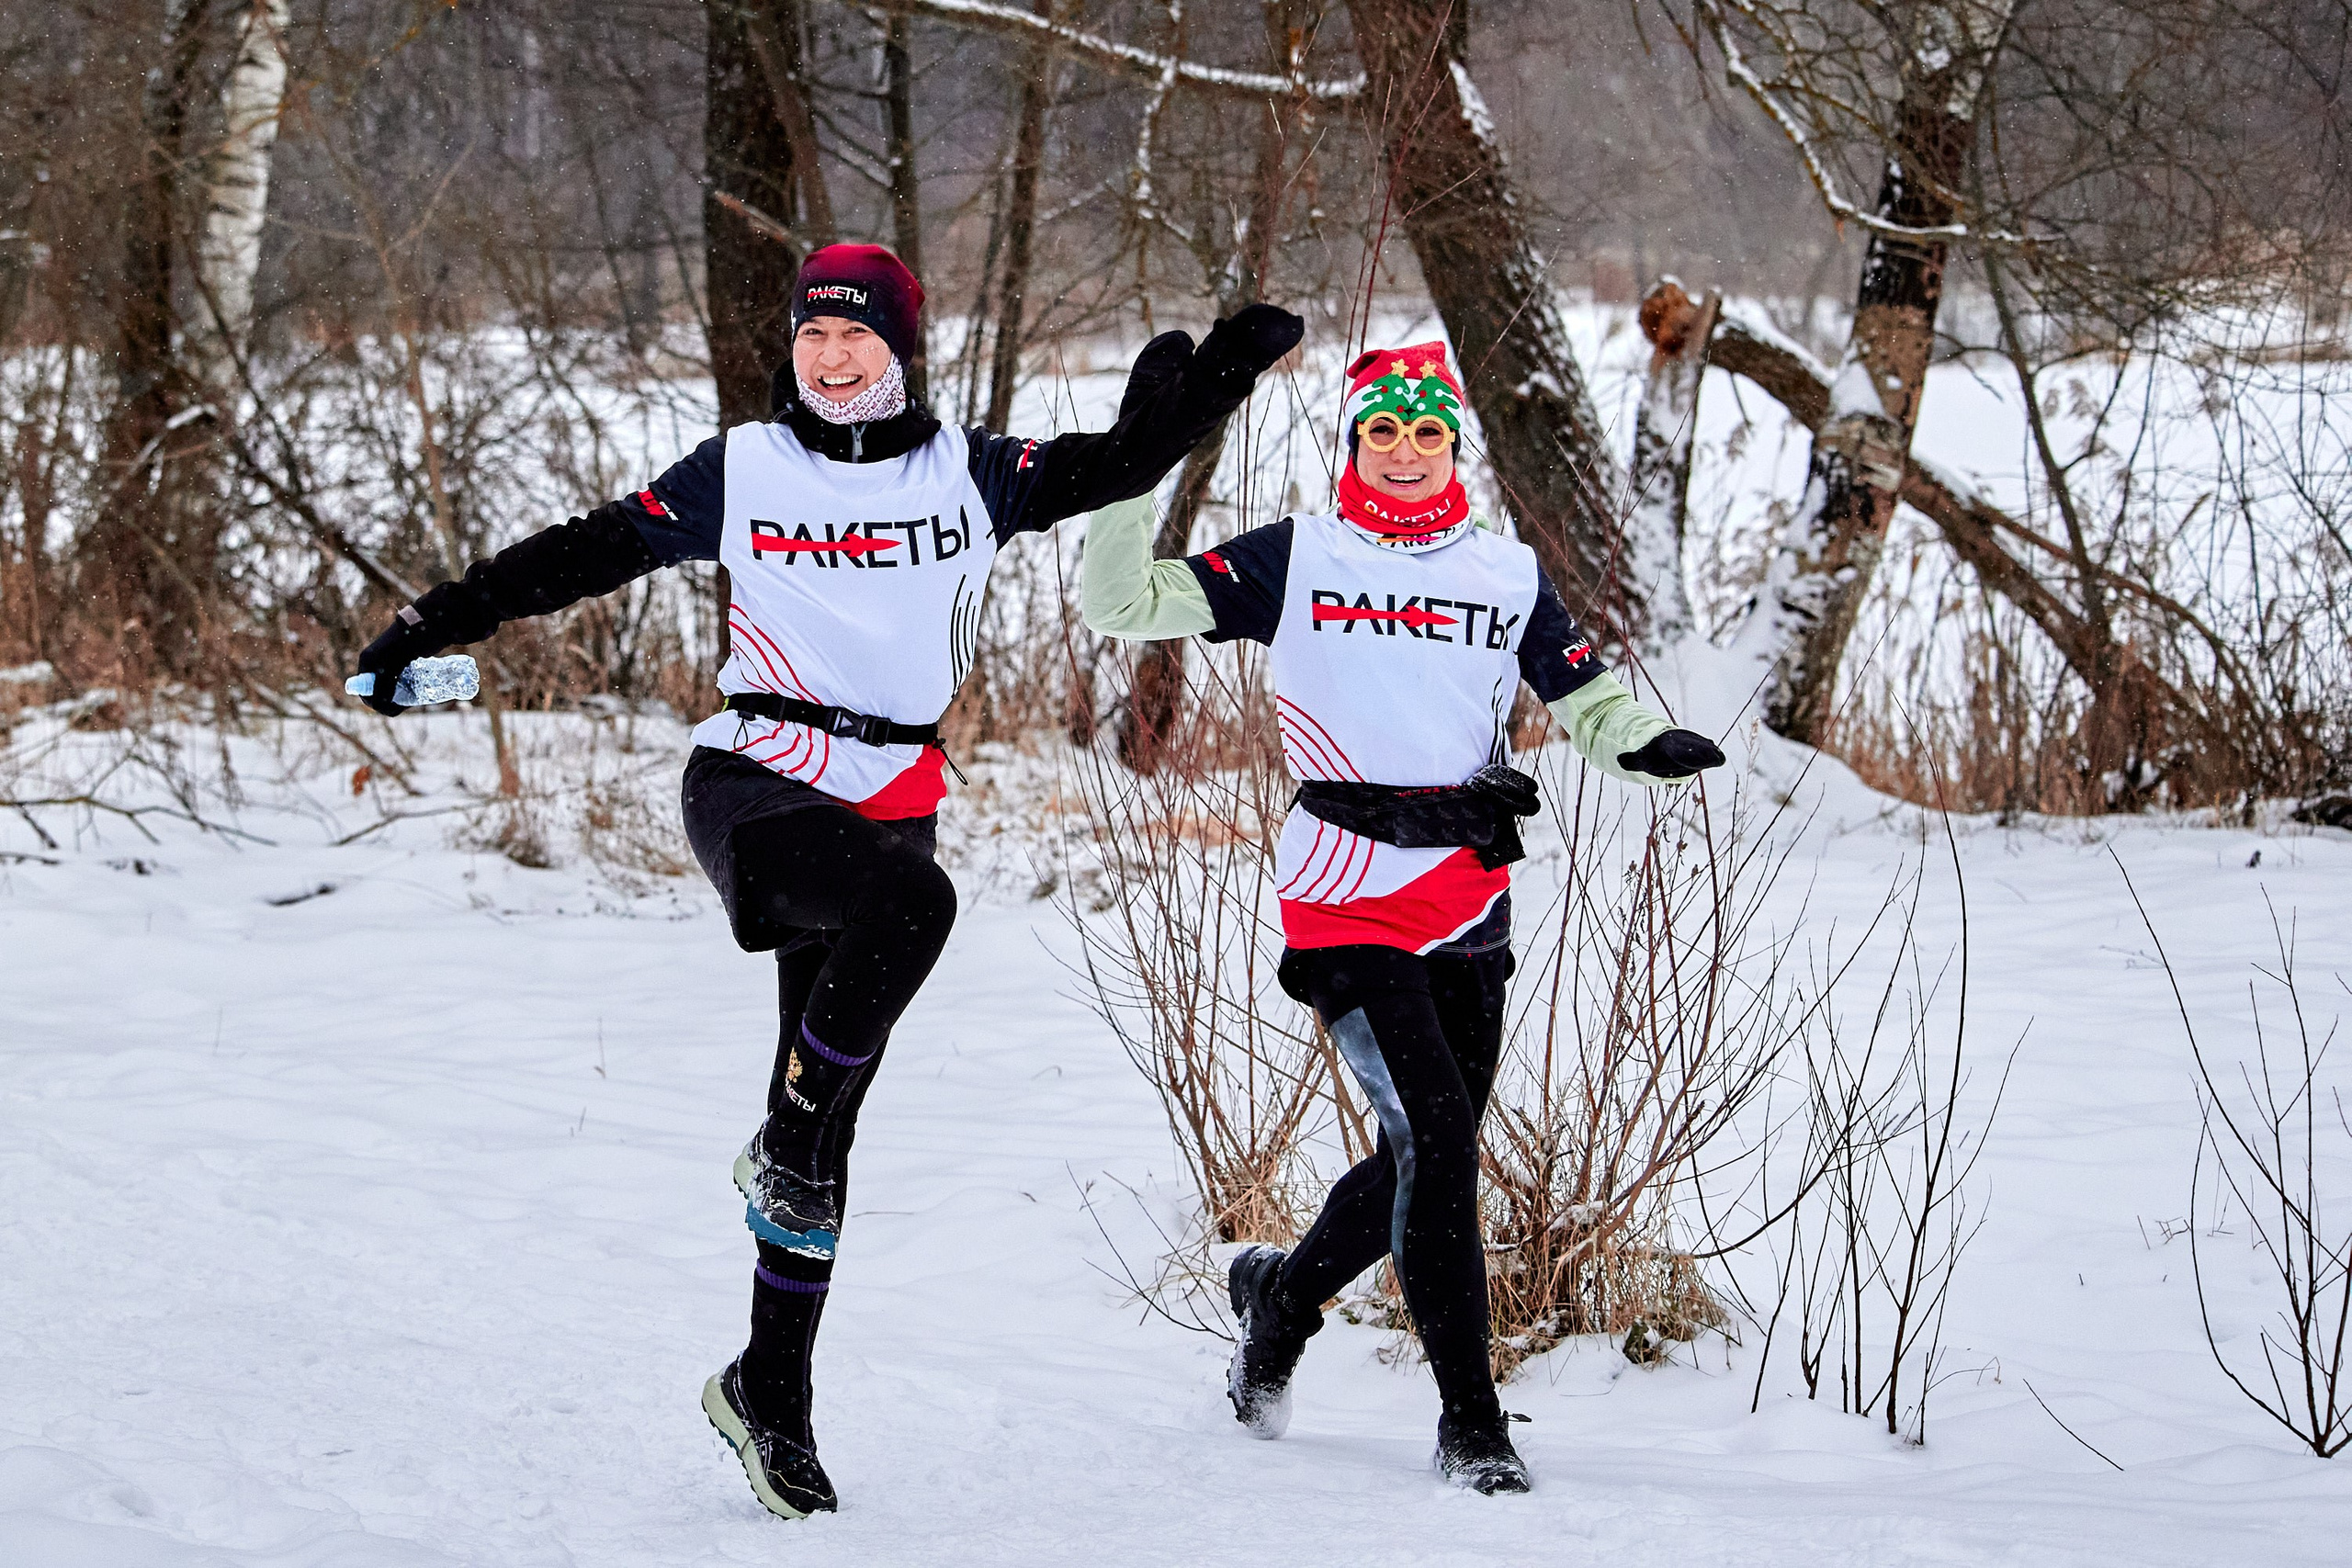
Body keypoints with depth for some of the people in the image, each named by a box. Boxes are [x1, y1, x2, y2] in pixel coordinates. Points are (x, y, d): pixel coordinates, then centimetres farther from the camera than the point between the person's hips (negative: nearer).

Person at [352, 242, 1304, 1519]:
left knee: (825, 1124, 4)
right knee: (913, 905, -35)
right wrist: (439, 624, -1)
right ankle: (783, 1147, -16)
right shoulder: (739, 474, 2)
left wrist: (1216, 374, -2)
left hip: (888, 806, 3)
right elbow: (585, 554, 3)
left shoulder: (969, 475, 7)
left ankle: (771, 1392, 13)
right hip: (751, 784, -3)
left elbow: (1123, 463, 11)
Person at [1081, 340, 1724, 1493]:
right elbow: (1121, 603, -1)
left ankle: (1280, 1293, 40)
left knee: (1428, 1161, 10)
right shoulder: (1292, 562, 2)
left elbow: (1591, 707, 13)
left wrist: (1654, 747, -9)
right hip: (1345, 902, -4)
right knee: (1436, 1135, -16)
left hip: (1468, 901, 4)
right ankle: (1469, 1420, -8)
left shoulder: (1508, 575, 10)